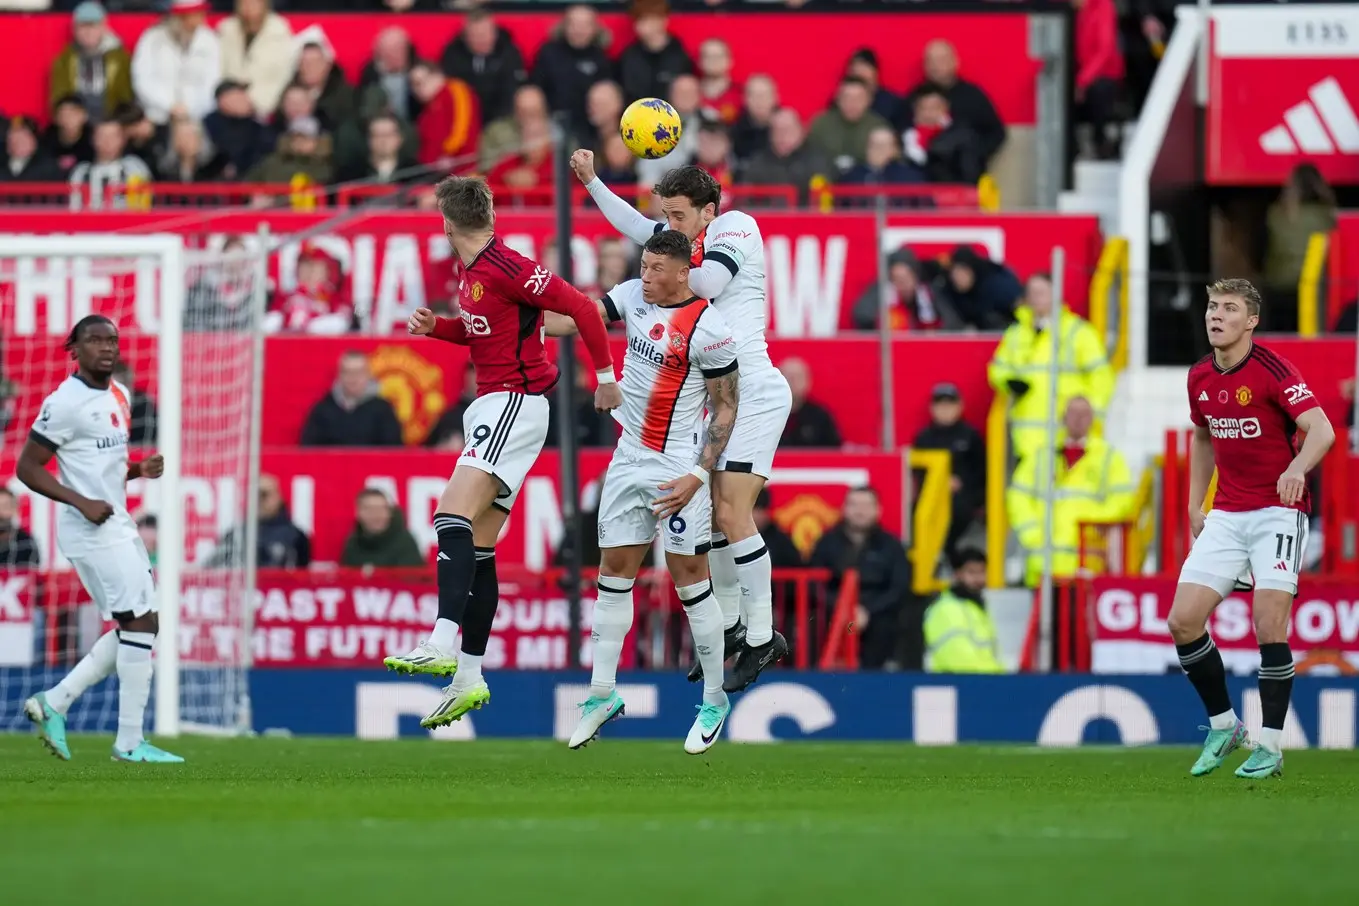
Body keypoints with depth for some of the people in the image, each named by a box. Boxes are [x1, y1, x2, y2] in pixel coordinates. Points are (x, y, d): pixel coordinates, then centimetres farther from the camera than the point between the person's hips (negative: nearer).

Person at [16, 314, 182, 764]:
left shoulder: (119, 396, 13)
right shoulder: (65, 402, -14)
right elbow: (27, 467, -14)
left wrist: (140, 470, 4)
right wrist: (81, 502, -21)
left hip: (118, 525, 9)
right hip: (92, 530, -9)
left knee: (136, 627, 10)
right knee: (140, 623, -10)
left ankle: (53, 702, 14)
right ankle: (130, 743, -5)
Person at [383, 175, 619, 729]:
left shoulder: (505, 268, -16)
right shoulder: (470, 272, 13)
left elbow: (581, 307, -14)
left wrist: (605, 377, -6)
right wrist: (434, 326, 11)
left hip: (515, 405, -10)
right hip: (492, 408, 10)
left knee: (453, 516, -24)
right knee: (477, 548, 8)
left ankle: (443, 643, -36)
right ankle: (469, 677, 9)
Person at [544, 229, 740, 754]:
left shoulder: (707, 329, -15)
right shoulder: (632, 296, 4)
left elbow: (726, 407, -11)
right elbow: (579, 318, 1)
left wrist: (698, 476, -16)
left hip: (678, 467, -6)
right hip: (629, 457, 7)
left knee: (689, 576, -4)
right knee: (614, 570, 7)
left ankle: (714, 700, 8)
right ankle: (602, 694, 14)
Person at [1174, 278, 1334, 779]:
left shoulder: (1272, 369, -14)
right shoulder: (1200, 378, 6)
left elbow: (1321, 429, -24)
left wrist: (1297, 468, -43)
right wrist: (1195, 504, 19)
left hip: (1278, 509, -6)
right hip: (1226, 516, 6)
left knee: (1270, 627, -16)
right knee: (1183, 620, -5)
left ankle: (1270, 747, -3)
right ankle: (1223, 726, 13)